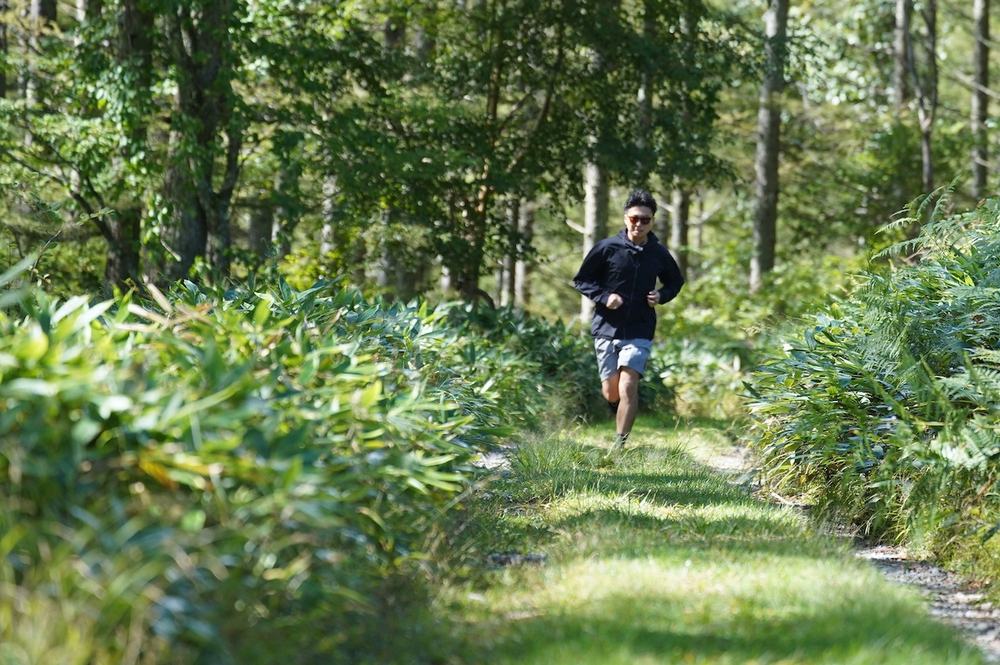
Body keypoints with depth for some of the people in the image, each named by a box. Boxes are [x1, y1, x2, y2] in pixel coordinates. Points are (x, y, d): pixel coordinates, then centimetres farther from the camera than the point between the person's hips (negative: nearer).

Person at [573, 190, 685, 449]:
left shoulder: (659, 254, 1)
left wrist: (661, 296, -2)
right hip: (606, 329, 0)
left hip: (639, 332, 0)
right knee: (610, 393, 5)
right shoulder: (607, 248, -5)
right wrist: (604, 296, -14)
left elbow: (675, 283, 19)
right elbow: (581, 280, 3)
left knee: (628, 386, -16)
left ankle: (620, 445, -13)